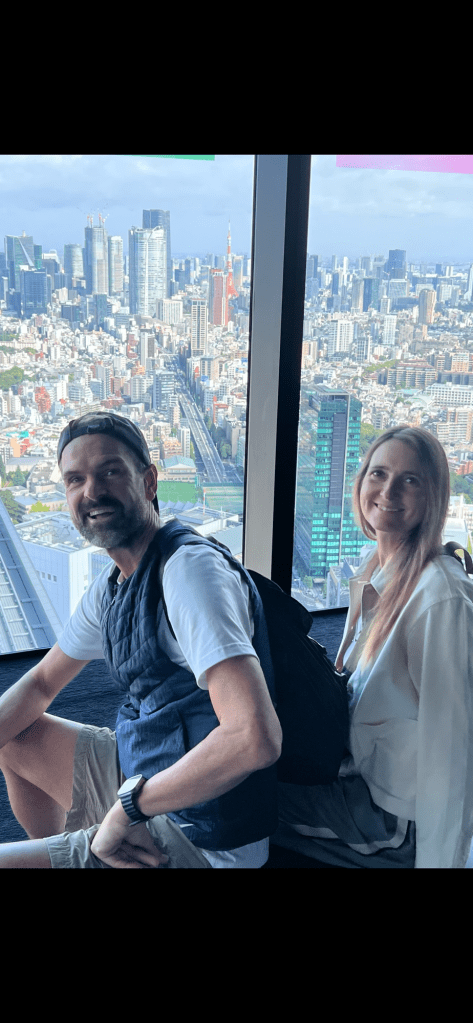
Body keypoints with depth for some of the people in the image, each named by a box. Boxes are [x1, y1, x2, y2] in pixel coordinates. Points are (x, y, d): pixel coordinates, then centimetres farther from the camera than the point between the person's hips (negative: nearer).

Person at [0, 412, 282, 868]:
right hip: (141, 774, 9)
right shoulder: (112, 584, 4)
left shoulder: (192, 570, -26)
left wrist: (129, 806, -24)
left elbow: (256, 737, -37)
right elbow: (41, 682, 18)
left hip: (202, 843, -9)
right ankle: (50, 850, 43)